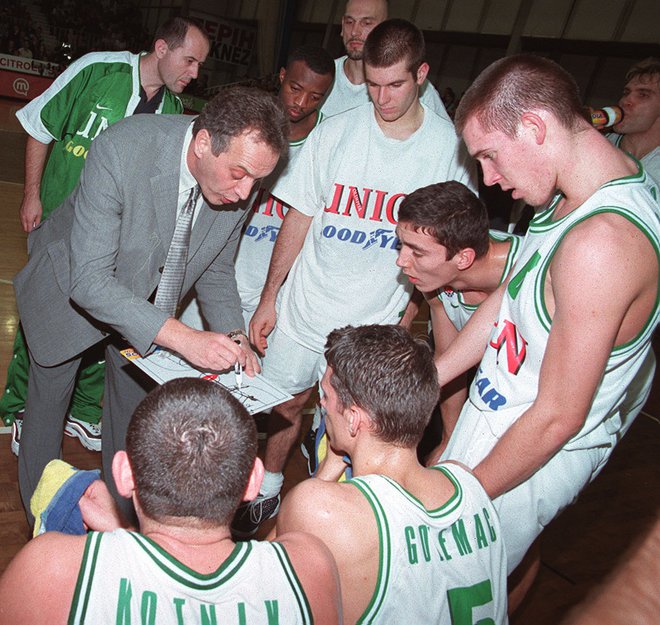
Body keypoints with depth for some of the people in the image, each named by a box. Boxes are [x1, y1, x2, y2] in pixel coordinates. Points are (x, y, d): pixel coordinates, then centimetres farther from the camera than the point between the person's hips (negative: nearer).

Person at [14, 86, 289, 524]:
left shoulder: (238, 186, -22)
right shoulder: (121, 150, -39)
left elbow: (216, 270, -6)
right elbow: (89, 279, -39)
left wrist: (233, 335, -22)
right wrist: (181, 337, -46)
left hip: (145, 296, 4)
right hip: (71, 287, -3)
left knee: (135, 404, 17)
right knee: (49, 398, 15)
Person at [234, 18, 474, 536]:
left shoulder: (449, 146, -6)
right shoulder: (336, 133, -4)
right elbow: (299, 219, 2)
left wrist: (410, 314, -3)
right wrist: (268, 298, 3)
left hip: (379, 321, -1)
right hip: (304, 308, 2)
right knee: (288, 403, 16)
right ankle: (268, 493, 40)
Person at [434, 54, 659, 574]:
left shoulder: (600, 244, -32)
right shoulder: (578, 195, -1)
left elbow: (559, 416, -26)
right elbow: (510, 297, 8)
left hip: (534, 451, -8)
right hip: (496, 409, 9)